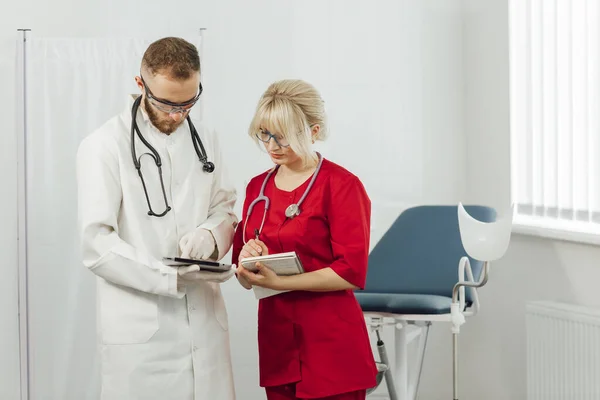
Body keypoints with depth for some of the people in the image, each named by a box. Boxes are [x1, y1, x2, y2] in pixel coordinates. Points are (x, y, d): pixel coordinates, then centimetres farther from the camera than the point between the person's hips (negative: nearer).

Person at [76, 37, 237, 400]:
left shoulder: (205, 140, 12)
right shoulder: (105, 146, -7)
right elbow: (97, 244, -12)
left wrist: (211, 233, -7)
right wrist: (171, 277, -21)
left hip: (206, 325, 5)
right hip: (139, 331, -5)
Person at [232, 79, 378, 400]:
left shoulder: (342, 186, -10)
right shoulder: (258, 187, 10)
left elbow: (351, 273, -16)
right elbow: (246, 280, 15)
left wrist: (278, 281, -22)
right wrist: (246, 260, -8)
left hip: (330, 347, -6)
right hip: (276, 341, 6)